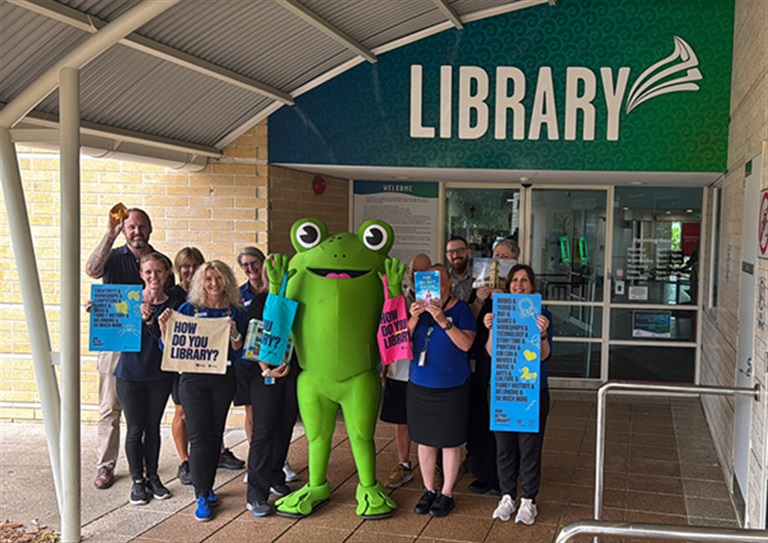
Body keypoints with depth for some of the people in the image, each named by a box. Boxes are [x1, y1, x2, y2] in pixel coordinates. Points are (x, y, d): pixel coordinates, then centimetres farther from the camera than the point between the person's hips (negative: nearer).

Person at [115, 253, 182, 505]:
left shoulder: (174, 305, -3)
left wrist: (150, 320, -26)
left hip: (159, 375, 1)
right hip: (130, 374, -1)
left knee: (153, 427, 11)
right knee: (135, 429, 4)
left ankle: (152, 476, 25)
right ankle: (137, 480, 17)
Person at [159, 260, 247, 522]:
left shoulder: (235, 312, 4)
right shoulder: (189, 309, 1)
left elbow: (239, 354, 2)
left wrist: (234, 334, -16)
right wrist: (164, 328, -15)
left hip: (223, 380, 2)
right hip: (193, 379, -2)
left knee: (215, 435, 8)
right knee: (200, 437, -5)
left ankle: (207, 488, 22)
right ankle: (202, 496, 1)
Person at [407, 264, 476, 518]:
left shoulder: (460, 308, -5)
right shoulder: (420, 307, 6)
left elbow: (466, 344, -17)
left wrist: (443, 321, -26)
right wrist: (414, 318, -16)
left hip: (452, 387, -4)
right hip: (419, 385, 4)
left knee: (450, 442, 5)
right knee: (425, 440, 12)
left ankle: (446, 494, 18)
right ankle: (428, 490, 26)